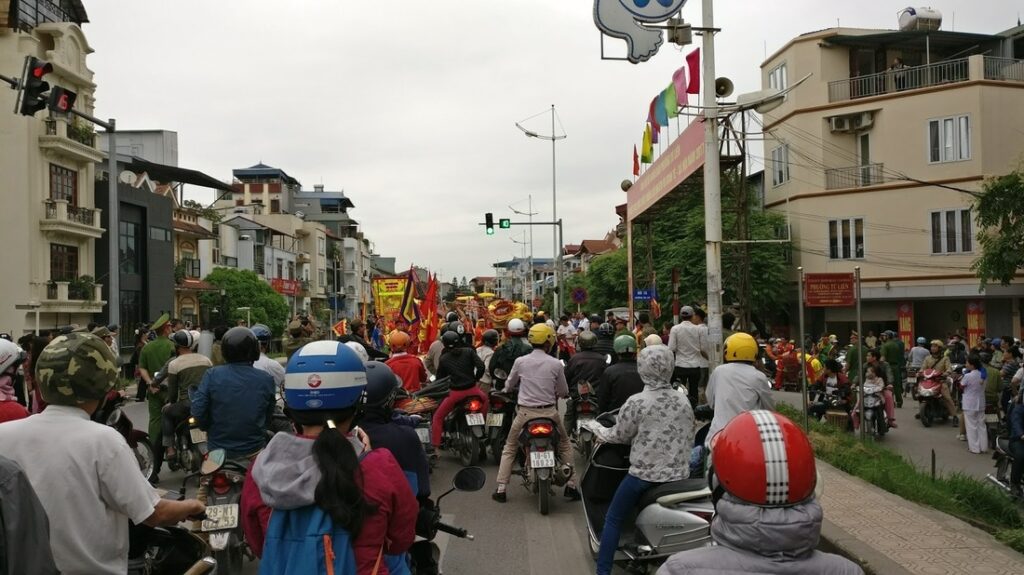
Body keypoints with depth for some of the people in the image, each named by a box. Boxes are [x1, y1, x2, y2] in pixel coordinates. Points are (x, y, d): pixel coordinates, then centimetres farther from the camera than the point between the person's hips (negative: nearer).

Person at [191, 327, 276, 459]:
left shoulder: (212, 375, -13)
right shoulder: (267, 380, -10)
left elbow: (198, 412, -14)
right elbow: (269, 416, -1)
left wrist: (208, 428, 5)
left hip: (218, 450, 0)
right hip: (255, 450, 0)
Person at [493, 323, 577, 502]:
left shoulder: (520, 361, -3)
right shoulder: (556, 364, -5)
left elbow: (509, 386, 10)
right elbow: (564, 392, 5)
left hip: (525, 412, 0)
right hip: (549, 412, 0)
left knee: (509, 449, 16)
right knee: (565, 446, 22)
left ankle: (501, 489, 11)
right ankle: (571, 486, 19)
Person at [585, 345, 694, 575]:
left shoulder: (636, 402, -13)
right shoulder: (684, 402, 1)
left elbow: (618, 436, -3)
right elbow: (688, 439, 9)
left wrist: (596, 427, 14)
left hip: (645, 475, -4)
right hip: (679, 475, 5)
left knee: (613, 519, 9)